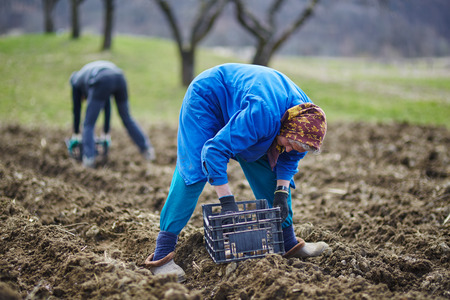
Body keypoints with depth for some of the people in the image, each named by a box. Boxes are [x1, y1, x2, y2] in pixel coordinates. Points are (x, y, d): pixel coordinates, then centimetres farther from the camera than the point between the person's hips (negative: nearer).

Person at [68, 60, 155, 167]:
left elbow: (76, 108, 33)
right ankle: (146, 148, 25)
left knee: (89, 124, 6)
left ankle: (89, 158, -6)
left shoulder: (76, 80, 32)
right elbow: (107, 106, 45)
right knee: (127, 118, 24)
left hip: (101, 82, -5)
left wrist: (76, 133, 42)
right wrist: (106, 132, 49)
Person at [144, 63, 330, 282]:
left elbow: (289, 158, 0)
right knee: (193, 171, -20)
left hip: (235, 103, 8)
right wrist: (227, 200, -39)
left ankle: (288, 243, 13)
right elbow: (215, 150, -40)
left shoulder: (305, 117, -17)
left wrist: (282, 192, -15)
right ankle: (162, 254, -22)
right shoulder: (263, 115, -43)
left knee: (267, 171, 2)